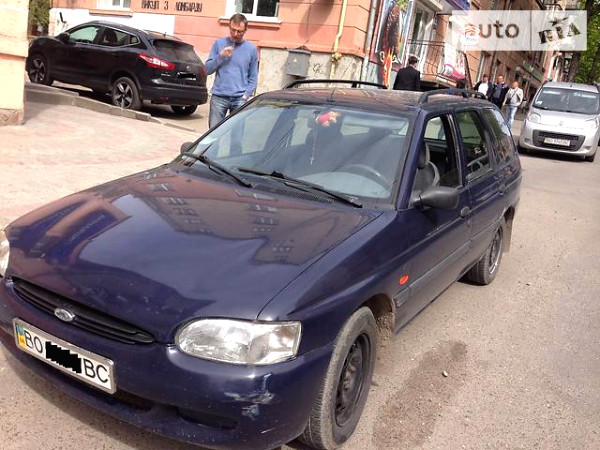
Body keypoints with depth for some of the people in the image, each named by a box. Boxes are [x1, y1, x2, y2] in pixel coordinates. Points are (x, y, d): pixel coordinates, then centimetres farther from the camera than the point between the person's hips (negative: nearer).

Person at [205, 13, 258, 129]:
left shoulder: (251, 49, 7)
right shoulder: (219, 43, 8)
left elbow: (253, 77, 9)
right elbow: (207, 69, 6)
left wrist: (246, 94, -5)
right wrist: (221, 56, -9)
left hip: (240, 99, 0)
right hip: (218, 97, 1)